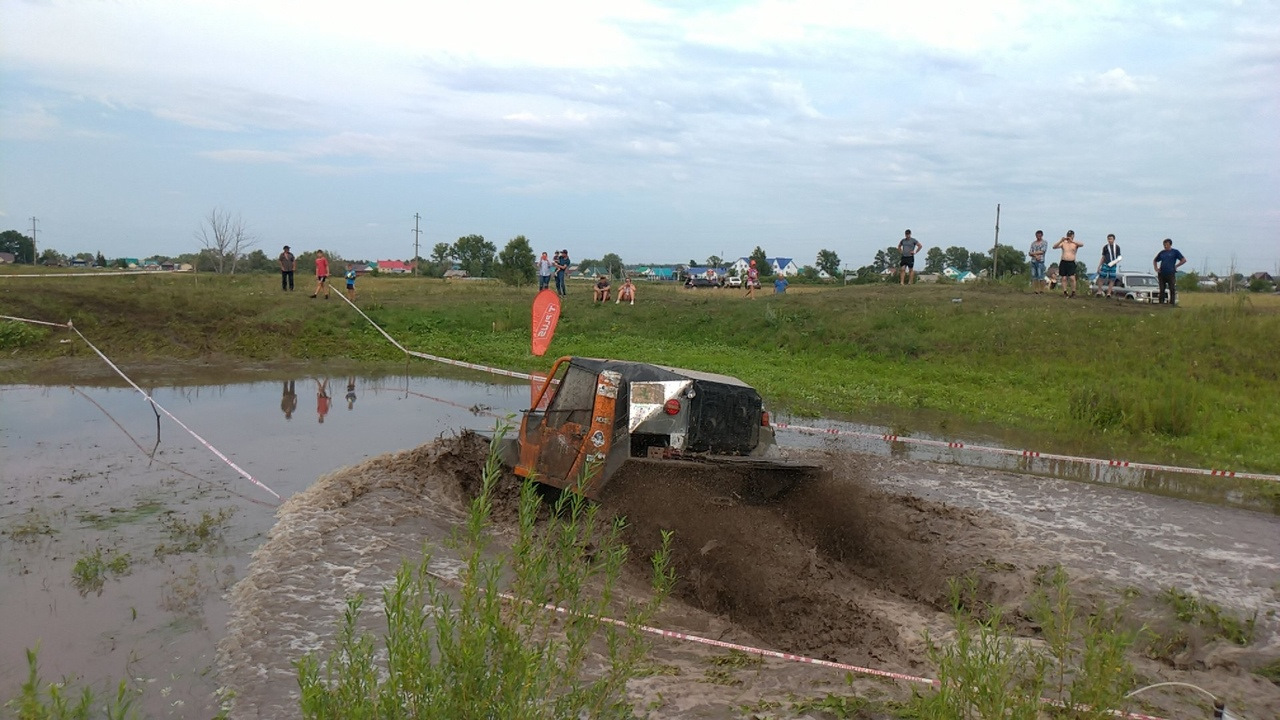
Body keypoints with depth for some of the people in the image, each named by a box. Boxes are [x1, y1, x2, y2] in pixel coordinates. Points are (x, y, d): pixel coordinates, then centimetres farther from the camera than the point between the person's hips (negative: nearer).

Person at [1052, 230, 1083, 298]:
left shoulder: (1075, 244, 4)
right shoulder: (1063, 243, 10)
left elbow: (1082, 245, -17)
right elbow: (1054, 247, -1)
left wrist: (1072, 241, -23)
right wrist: (1061, 241, -14)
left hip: (1071, 263, -2)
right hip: (1063, 262, 2)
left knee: (1072, 278, -13)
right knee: (1064, 278, 3)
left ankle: (1073, 292, -5)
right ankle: (1064, 292, 9)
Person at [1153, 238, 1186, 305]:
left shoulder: (1175, 252, 3)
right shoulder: (1162, 253, 13)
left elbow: (1184, 260, 2)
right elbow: (1155, 261, 26)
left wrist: (1176, 266, -3)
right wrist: (1156, 268, 10)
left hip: (1170, 274, -3)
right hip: (1162, 274, 3)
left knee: (1172, 290, -4)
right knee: (1162, 290, 4)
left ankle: (1172, 303, -1)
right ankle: (1161, 303, 7)